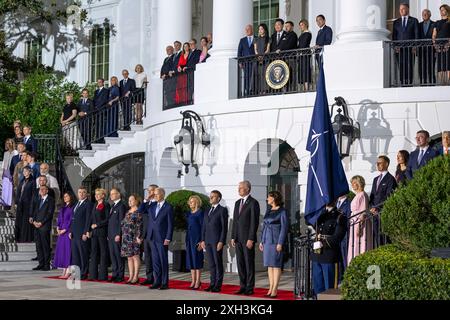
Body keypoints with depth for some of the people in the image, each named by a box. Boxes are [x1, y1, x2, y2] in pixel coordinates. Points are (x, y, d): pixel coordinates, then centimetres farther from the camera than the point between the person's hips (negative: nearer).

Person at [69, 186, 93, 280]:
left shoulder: (88, 204, -7)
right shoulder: (77, 204, 19)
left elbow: (88, 219, -12)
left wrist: (85, 233, -17)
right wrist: (71, 231, 14)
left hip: (82, 234, -8)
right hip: (74, 233, 8)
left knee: (83, 254, -4)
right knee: (75, 253, 9)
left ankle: (83, 273, 0)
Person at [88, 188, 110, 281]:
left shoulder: (106, 205, -4)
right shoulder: (95, 206, 17)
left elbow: (107, 219, -10)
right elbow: (91, 219, 17)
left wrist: (97, 225, -11)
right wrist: (89, 230, 6)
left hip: (102, 232, -7)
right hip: (94, 232, 7)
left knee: (103, 253, -2)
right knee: (94, 252, 6)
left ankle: (102, 275, 0)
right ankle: (93, 274, 9)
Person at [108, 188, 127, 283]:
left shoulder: (121, 206, -10)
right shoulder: (113, 206, 18)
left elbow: (121, 221, -14)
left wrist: (119, 235, -18)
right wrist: (109, 234, 15)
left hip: (117, 236, -9)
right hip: (111, 236, 9)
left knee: (119, 256, -4)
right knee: (112, 256, 10)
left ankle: (120, 276, 0)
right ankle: (115, 275, 15)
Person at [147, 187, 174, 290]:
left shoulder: (168, 207, -5)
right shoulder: (152, 207, 13)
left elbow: (170, 224, -8)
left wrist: (168, 238, -13)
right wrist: (148, 235, 9)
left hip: (162, 238, -6)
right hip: (152, 238, 6)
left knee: (163, 261, -1)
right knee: (155, 261, 7)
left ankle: (165, 283, 4)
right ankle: (157, 282, 12)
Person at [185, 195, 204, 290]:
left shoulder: (200, 213, -7)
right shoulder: (188, 213, 13)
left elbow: (203, 227, -10)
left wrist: (201, 241, -15)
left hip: (197, 238, -7)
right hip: (189, 238, 7)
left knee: (197, 258, -4)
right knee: (190, 259, 7)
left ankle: (198, 281, 0)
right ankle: (193, 281, 12)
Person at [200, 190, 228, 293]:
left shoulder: (222, 210, -3)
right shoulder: (207, 211, 17)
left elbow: (224, 227, -8)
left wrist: (221, 242, -15)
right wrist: (203, 240, 9)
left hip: (217, 241, -6)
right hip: (208, 241, 6)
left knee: (218, 263, -1)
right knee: (211, 264, 8)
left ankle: (218, 285, 2)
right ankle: (212, 283, 13)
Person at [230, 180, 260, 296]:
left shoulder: (253, 203, -8)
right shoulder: (237, 203, 15)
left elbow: (254, 222, -12)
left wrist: (251, 239, -16)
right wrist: (233, 237, 11)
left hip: (248, 239, -7)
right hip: (238, 239, 7)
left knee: (249, 263, -3)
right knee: (240, 263, 8)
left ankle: (250, 288, 1)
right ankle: (243, 286, 14)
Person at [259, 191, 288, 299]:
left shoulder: (282, 211, -7)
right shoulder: (268, 211, 14)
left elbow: (284, 228, -10)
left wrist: (280, 243, -16)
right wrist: (262, 241, 13)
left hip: (276, 240, -7)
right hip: (267, 240, 7)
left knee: (276, 265, -4)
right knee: (269, 265, 8)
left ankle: (275, 290, -3)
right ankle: (270, 288, 12)